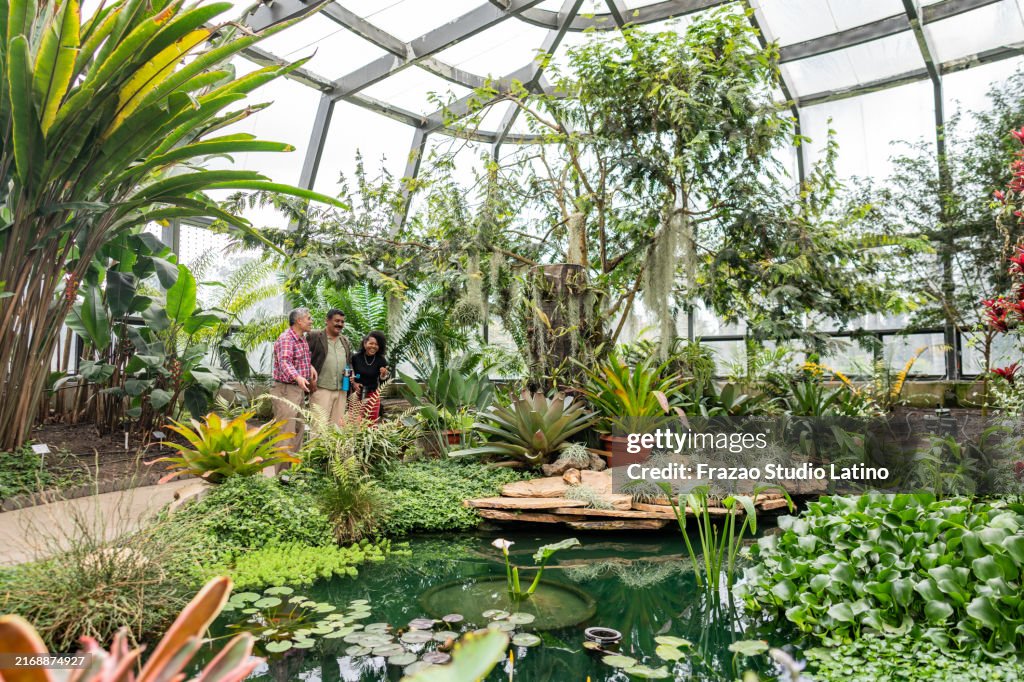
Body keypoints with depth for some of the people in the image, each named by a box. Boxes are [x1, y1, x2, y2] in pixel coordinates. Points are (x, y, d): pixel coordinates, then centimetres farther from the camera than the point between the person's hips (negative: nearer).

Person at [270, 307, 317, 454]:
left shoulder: (303, 338, 11)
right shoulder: (286, 338, -18)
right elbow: (284, 362, -33)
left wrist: (310, 366, 9)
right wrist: (297, 377, -50)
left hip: (299, 389, 10)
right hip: (286, 389, -10)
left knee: (299, 430, 15)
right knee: (286, 431, -10)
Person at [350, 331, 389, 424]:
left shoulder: (381, 360, -8)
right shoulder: (355, 357, -8)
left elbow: (382, 382, -4)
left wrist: (383, 375, -24)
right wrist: (353, 383, -9)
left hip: (373, 394, 0)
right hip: (357, 393, 0)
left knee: (372, 423, 5)